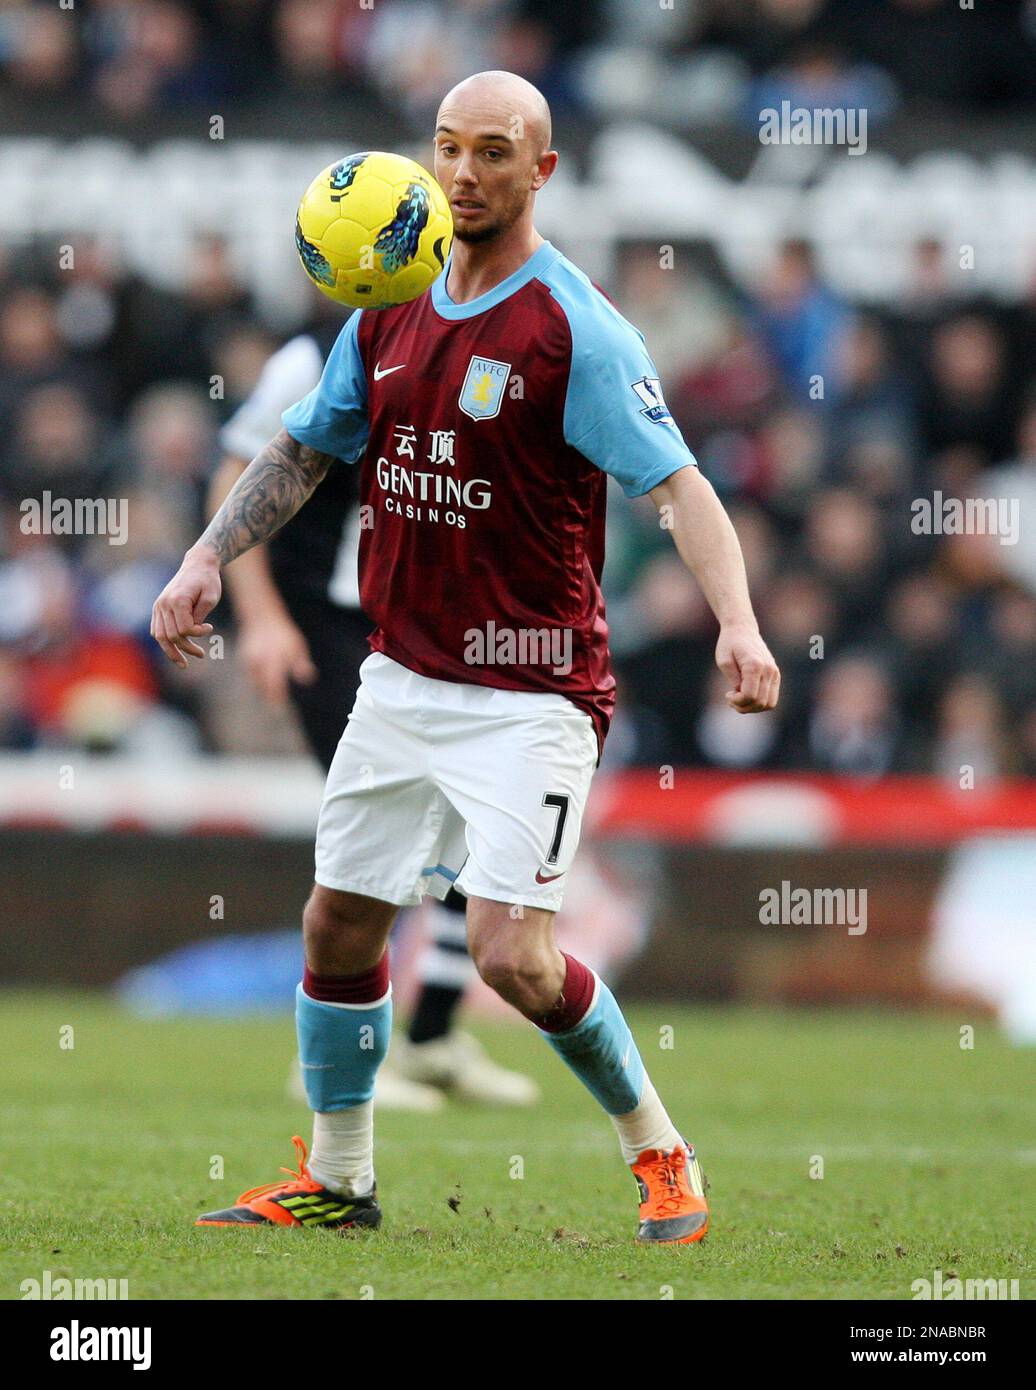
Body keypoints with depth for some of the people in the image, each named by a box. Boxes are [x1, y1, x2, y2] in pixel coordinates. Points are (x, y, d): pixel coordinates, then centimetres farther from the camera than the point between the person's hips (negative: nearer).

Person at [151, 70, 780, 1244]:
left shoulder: (575, 329, -13)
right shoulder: (390, 313, 7)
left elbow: (678, 485, -19)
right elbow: (300, 452, 19)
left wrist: (736, 622, -33)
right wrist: (207, 558, 6)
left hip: (528, 694, -7)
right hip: (401, 681, 7)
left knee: (510, 955, -16)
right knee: (338, 928, 10)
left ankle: (660, 1155, 5)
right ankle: (335, 1179, 26)